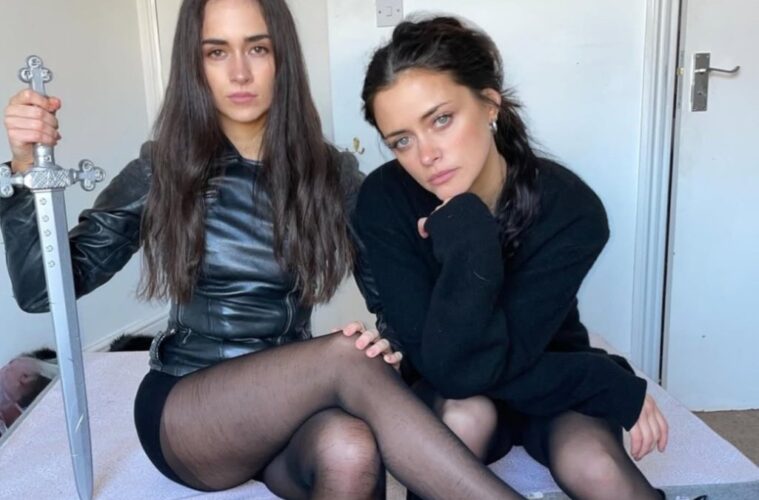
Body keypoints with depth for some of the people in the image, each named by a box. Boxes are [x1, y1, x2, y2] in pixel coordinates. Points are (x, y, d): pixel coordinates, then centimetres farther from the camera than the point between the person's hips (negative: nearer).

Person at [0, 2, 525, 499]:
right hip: (183, 414, -1)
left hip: (290, 405, 2)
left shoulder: (332, 172, -1)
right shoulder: (163, 170, -4)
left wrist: (387, 342, -21)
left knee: (351, 450, -36)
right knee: (347, 359, -31)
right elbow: (44, 289, -5)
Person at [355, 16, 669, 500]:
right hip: (439, 396, 1)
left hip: (553, 379, 0)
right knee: (465, 414, -32)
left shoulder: (569, 208, -26)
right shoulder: (385, 201, -25)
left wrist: (462, 228, -36)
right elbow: (441, 363, -28)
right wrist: (614, 386, -25)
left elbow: (478, 364, -30)